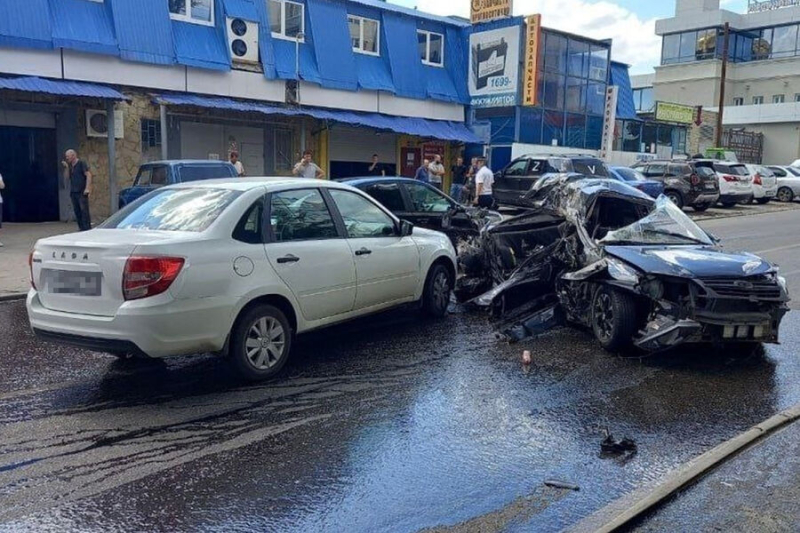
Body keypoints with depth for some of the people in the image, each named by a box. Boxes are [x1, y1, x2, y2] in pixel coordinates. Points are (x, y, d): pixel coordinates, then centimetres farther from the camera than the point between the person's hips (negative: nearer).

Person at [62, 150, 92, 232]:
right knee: (77, 211, 6)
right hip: (73, 192, 7)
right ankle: (81, 229, 11)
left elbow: (88, 175, -11)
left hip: (82, 192, -7)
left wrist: (87, 188, -19)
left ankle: (87, 229, -9)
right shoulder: (70, 167, 18)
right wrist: (66, 168, 2)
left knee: (84, 210, -9)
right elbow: (67, 178, 13)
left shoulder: (81, 164, -3)